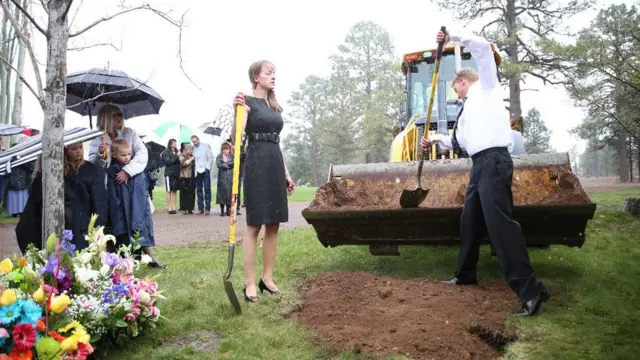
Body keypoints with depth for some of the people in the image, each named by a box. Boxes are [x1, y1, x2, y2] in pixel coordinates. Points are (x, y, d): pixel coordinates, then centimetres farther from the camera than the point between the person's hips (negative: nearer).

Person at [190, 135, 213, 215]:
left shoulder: (206, 146, 4)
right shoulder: (193, 149, 9)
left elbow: (210, 158, 2)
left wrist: (207, 168, -7)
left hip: (205, 171, -2)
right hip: (197, 172, 3)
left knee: (207, 190, -3)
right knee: (199, 190, 4)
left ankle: (207, 208, -1)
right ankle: (200, 208, 8)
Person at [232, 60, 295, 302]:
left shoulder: (275, 107, 18)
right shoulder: (248, 102, -3)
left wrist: (286, 173, 18)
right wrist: (237, 111, -32)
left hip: (275, 164, 7)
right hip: (256, 164, -7)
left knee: (274, 224, 8)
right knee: (254, 224, -5)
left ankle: (267, 278, 19)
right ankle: (249, 283, 2)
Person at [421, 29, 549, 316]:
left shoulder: (485, 87, 8)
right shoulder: (468, 108, 30)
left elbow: (483, 47, -5)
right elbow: (460, 142, 35)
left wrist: (452, 38, 0)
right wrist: (435, 140, 33)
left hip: (493, 161, -10)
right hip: (480, 165, 10)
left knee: (499, 221, -20)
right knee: (470, 221, 17)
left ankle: (529, 289, -23)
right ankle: (466, 274, 32)